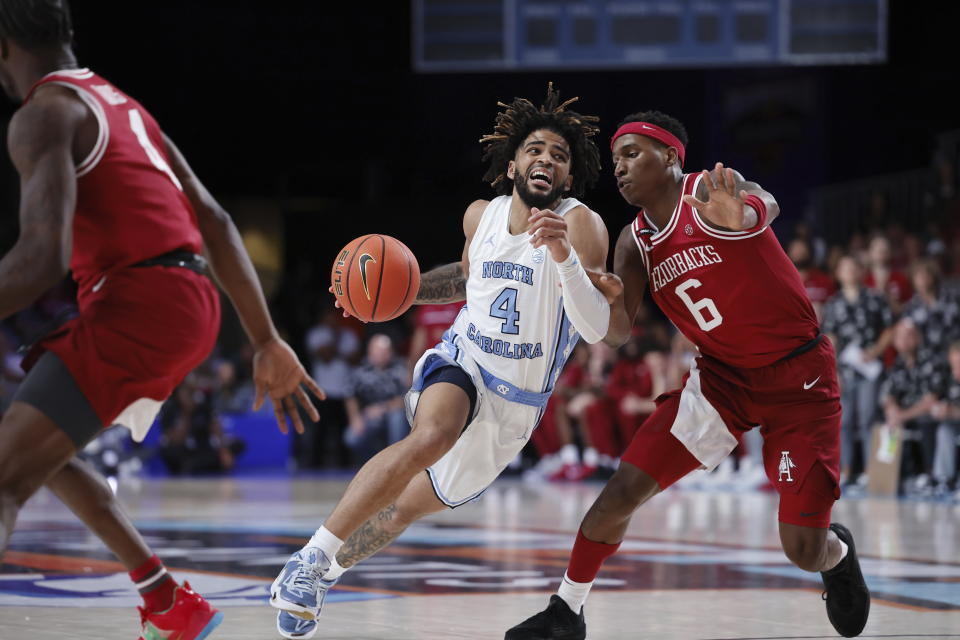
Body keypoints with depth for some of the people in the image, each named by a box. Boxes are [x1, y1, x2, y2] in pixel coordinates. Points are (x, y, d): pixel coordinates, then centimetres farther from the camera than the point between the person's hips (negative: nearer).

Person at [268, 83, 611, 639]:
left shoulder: (581, 224, -17)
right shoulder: (481, 216, -2)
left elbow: (597, 328, -30)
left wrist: (564, 256, -46)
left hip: (515, 407, 0)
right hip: (461, 364, 0)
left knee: (410, 506, 15)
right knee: (433, 435, -35)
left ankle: (325, 572, 43)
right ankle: (311, 560, -29)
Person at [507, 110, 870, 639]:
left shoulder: (710, 192, -17)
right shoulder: (634, 244, 2)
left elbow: (764, 207, -40)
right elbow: (617, 334, -5)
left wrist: (737, 214, -65)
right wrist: (609, 300, -29)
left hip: (798, 376, -5)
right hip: (722, 374, 5)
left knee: (805, 551, -7)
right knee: (622, 490, -8)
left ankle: (838, 551, 30)